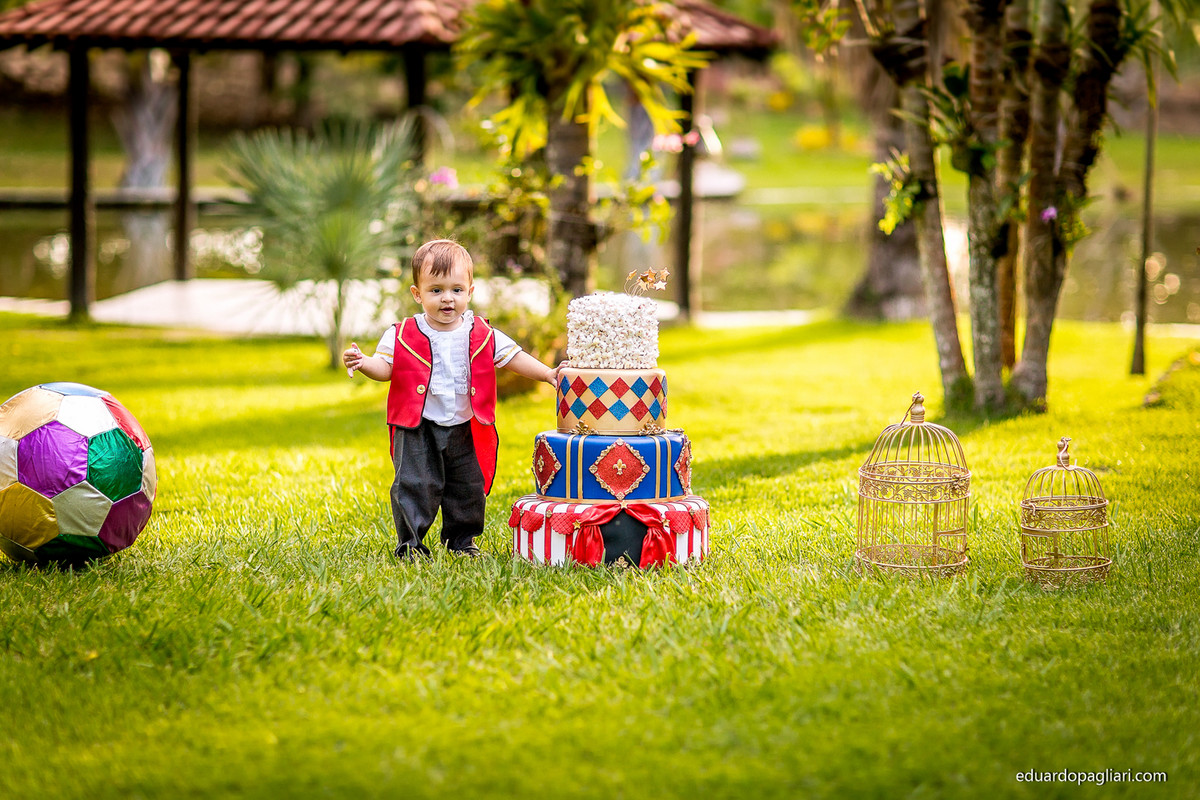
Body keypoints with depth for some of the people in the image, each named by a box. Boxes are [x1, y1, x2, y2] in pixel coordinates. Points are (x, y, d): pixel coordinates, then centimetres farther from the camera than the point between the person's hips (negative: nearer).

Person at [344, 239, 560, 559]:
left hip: (465, 428, 3)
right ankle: (410, 543, 5)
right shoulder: (402, 336, -5)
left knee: (469, 486, 10)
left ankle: (462, 540, 28)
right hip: (418, 428, -3)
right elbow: (385, 367, -5)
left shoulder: (483, 335, 0)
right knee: (414, 484, -6)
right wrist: (362, 362, -24)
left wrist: (547, 373, 0)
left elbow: (513, 356, 6)